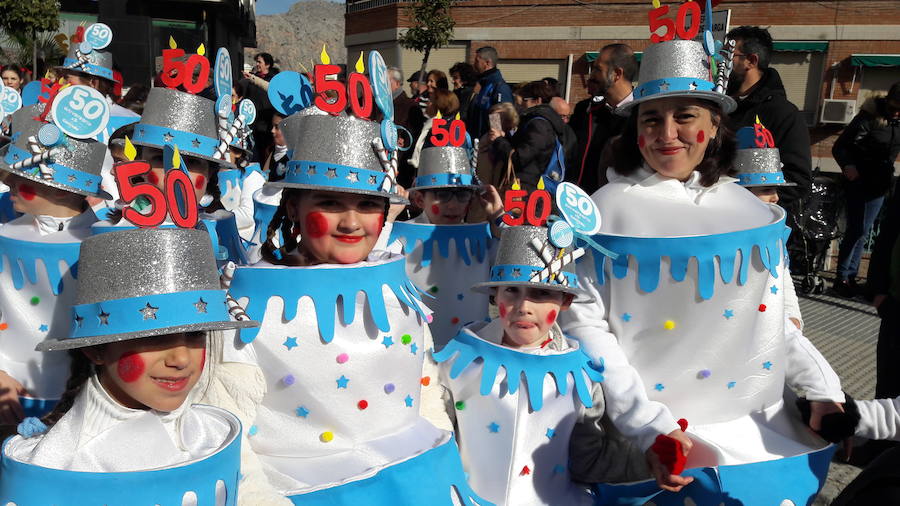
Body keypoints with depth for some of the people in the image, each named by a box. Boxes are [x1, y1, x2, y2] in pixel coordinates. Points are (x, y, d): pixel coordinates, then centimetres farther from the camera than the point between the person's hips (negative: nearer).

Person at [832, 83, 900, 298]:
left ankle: (851, 276, 14)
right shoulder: (868, 117, -14)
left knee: (863, 232, 8)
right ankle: (842, 278, 1)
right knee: (856, 230, -7)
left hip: (880, 183, 6)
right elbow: (839, 147, -17)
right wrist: (847, 165, -35)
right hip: (859, 180, -6)